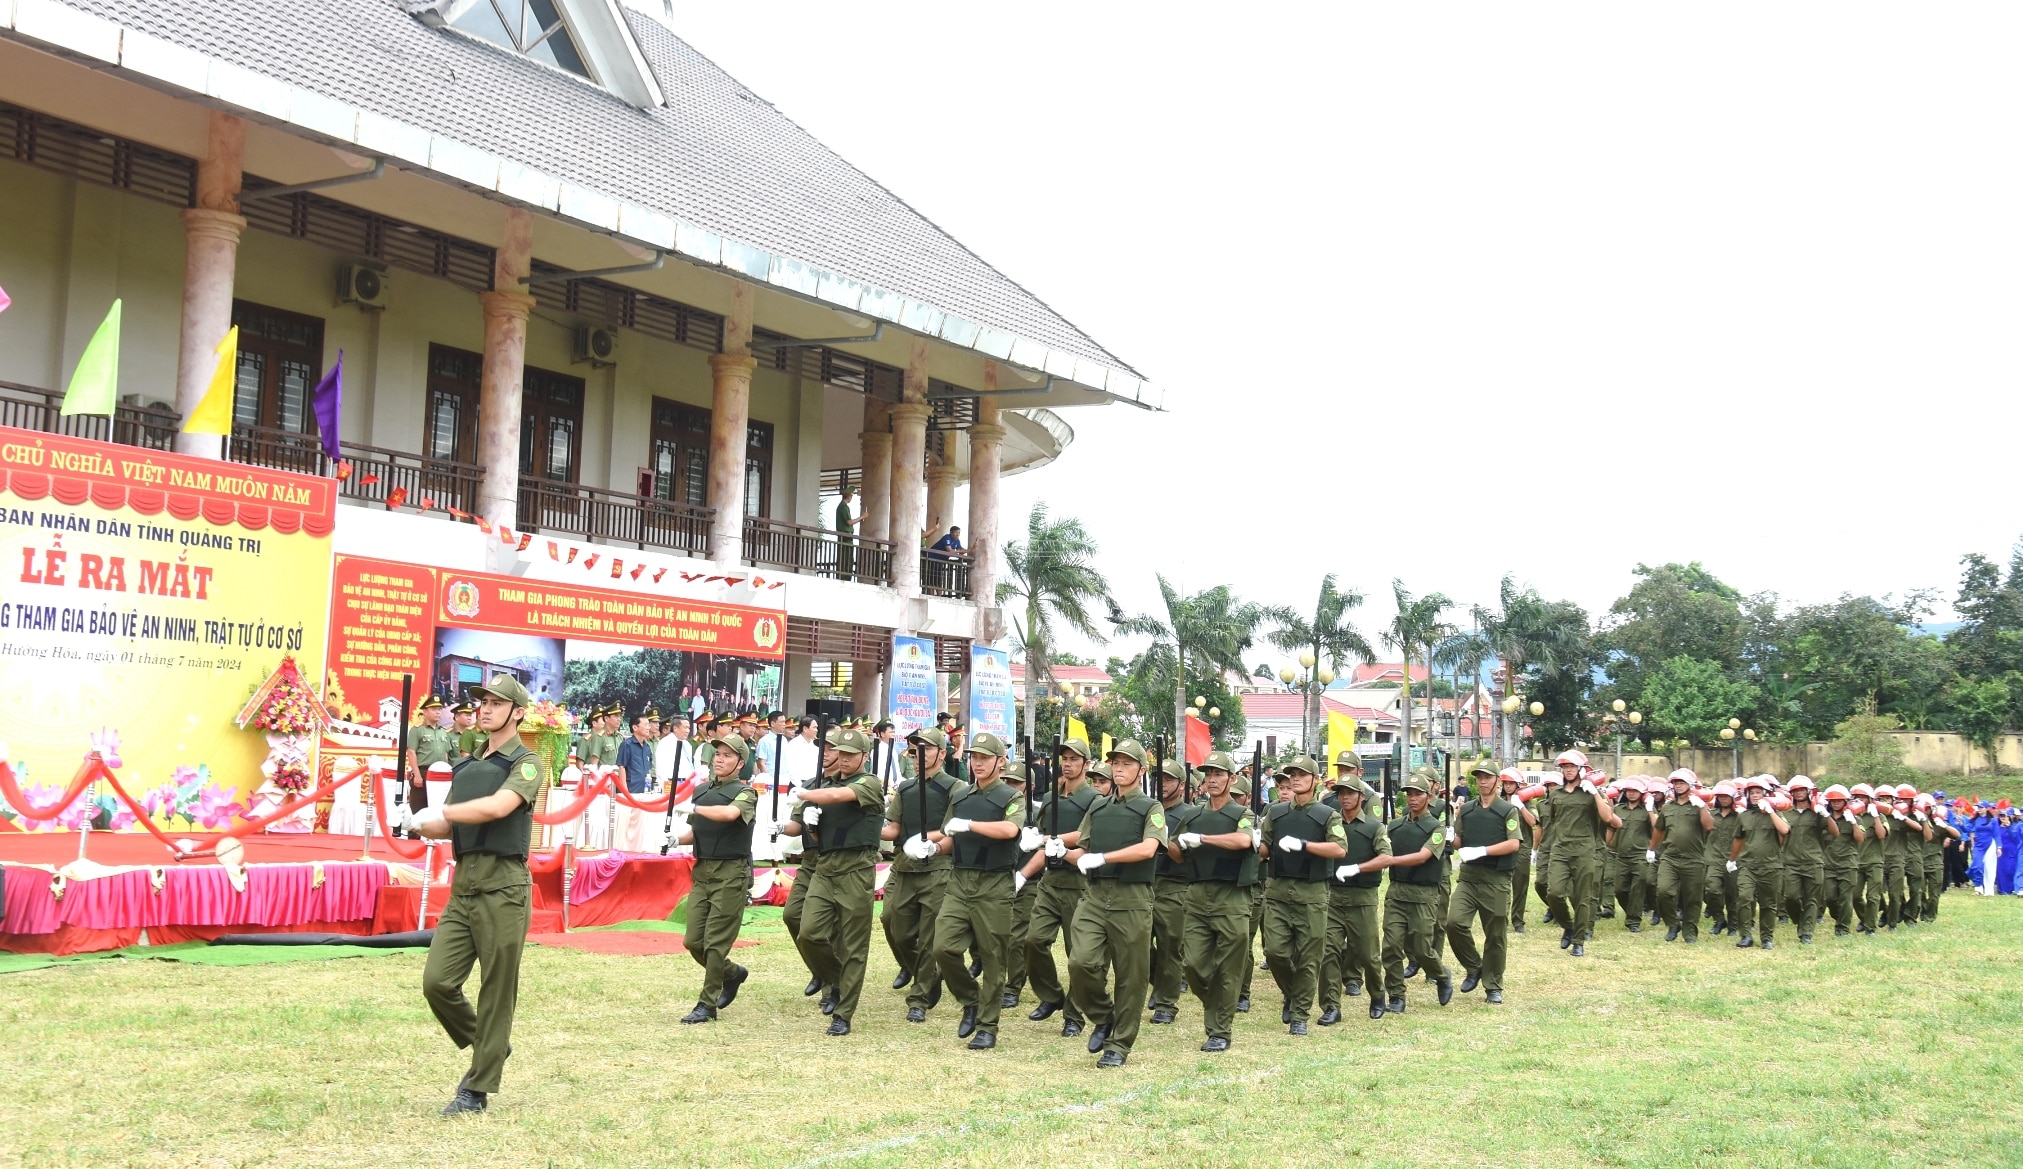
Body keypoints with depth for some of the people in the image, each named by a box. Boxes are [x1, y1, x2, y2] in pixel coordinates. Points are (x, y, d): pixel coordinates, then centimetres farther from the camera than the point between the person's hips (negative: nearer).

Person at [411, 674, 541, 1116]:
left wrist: (442, 813, -10)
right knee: (437, 981, -2)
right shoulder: (467, 766, 19)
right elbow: (449, 825, 19)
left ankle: (477, 1089, 7)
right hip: (462, 888, 7)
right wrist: (428, 826, -4)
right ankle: (487, 1047, 21)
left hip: (503, 889, -7)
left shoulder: (525, 763, -3)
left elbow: (499, 806, -20)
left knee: (497, 994, -1)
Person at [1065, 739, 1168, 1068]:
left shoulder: (1151, 808, 4)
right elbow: (1080, 850, 21)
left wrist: (1101, 857, -16)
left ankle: (1119, 1045, 12)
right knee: (1080, 962, -13)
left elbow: (1147, 849, -13)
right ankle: (1102, 1017, 13)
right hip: (1094, 895, 3)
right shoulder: (1097, 809, 18)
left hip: (1132, 899, -3)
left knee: (1130, 975, 0)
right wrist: (1077, 856, -3)